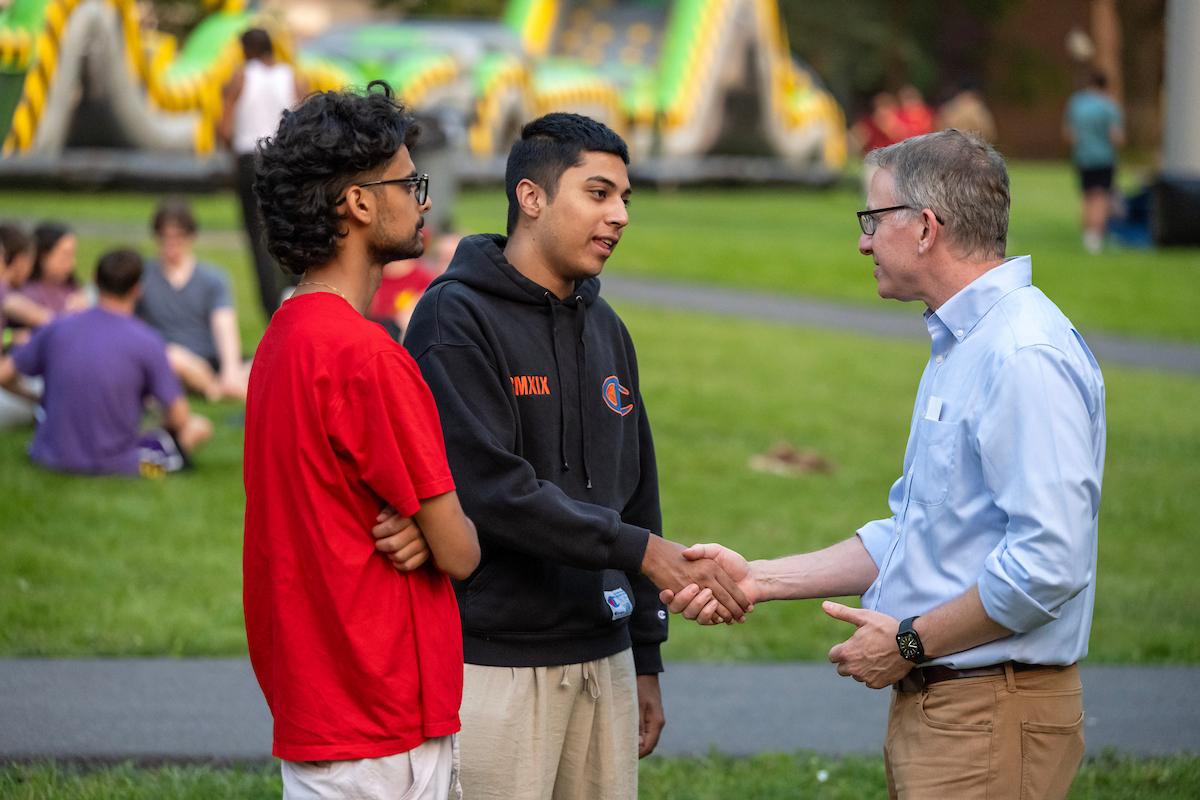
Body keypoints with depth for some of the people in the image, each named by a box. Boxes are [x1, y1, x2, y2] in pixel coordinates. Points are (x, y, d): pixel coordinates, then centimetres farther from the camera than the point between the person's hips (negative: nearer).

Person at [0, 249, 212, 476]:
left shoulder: (57, 328, 0)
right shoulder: (147, 342, -10)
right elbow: (178, 418, -6)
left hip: (51, 458, 4)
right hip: (114, 464, -3)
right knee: (200, 427, 11)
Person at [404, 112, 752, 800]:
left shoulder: (606, 329, 16)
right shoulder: (457, 318, -8)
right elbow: (492, 490, -18)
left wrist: (645, 660, 18)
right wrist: (639, 550, -19)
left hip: (601, 659, 7)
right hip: (495, 662, -7)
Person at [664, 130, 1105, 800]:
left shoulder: (1025, 355, -18)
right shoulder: (959, 347, 17)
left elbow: (1048, 563, -26)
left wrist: (909, 643, -15)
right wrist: (758, 580, 14)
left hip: (991, 718, -10)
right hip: (931, 705, 10)